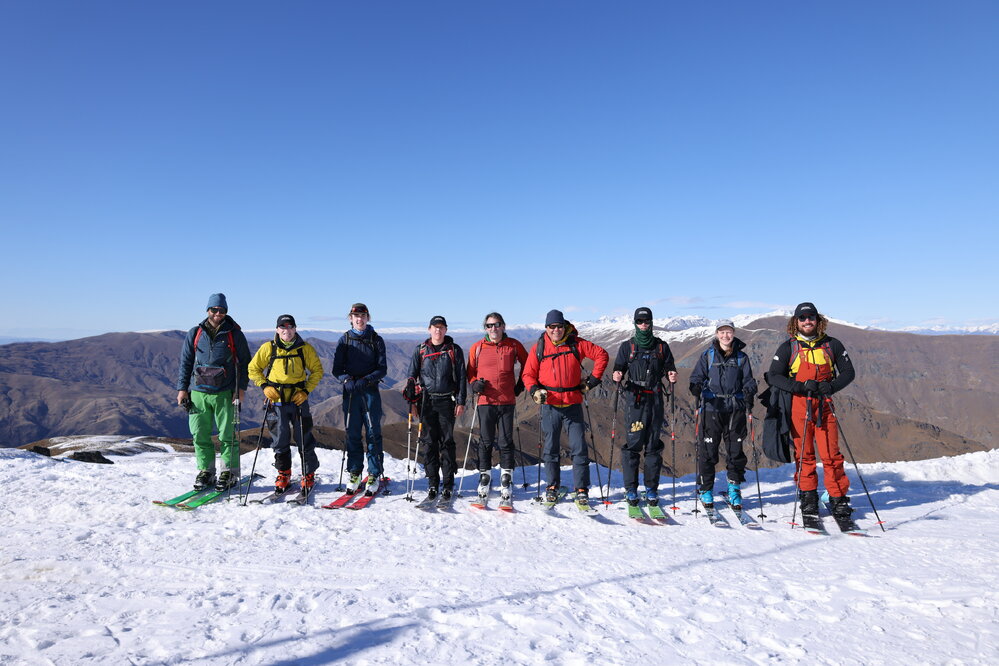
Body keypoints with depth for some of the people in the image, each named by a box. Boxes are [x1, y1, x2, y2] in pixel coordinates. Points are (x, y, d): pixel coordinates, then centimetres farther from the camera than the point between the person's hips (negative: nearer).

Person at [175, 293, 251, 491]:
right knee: (200, 435, 4)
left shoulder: (234, 334, 4)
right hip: (198, 393, 3)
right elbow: (185, 363, 14)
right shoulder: (195, 334, 10)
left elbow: (245, 362, 6)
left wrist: (241, 388, -2)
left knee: (227, 435, 0)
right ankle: (205, 471, 17)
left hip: (225, 393, -2)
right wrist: (182, 388, 9)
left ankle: (229, 473, 10)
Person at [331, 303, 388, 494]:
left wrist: (366, 380, -17)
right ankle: (354, 471, 17)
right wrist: (347, 380, -15)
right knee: (352, 433, 6)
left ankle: (374, 474, 7)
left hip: (371, 391, -1)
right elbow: (336, 369, 4)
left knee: (373, 433, 0)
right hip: (350, 392, 1)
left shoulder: (376, 340, 4)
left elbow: (382, 369, -1)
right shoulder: (344, 340, 7)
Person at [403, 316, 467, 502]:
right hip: (427, 401, 1)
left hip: (447, 401, -1)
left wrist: (461, 402, 0)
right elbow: (412, 375, 13)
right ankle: (432, 484, 9)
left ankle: (448, 484, 6)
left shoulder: (454, 350, 6)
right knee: (429, 442, 2)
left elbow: (461, 377, 6)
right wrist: (411, 398, 2)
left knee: (447, 442, 0)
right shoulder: (420, 350, 10)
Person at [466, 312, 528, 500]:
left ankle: (506, 478, 14)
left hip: (507, 401, 0)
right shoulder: (477, 347, 3)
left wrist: (521, 384, 12)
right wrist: (474, 383, -7)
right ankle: (485, 475, 19)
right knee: (486, 441, 7)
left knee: (506, 441, 4)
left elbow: (526, 363, 18)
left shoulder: (514, 345, 2)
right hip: (485, 400, 0)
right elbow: (471, 371, 12)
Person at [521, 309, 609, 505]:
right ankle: (552, 487, 22)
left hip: (573, 404, -1)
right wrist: (535, 390, -11)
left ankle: (582, 489, 8)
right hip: (550, 405, 1)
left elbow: (601, 355, 7)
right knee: (550, 448, 9)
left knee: (579, 448, -1)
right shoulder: (538, 347, 3)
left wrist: (592, 380, 3)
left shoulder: (576, 343, 1)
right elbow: (528, 374, 7)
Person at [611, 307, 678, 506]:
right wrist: (617, 377, -15)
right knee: (633, 443, -5)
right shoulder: (627, 346, 8)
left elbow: (669, 368, 12)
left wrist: (671, 376, -10)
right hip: (634, 399, -2)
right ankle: (631, 488, 5)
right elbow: (619, 369, 7)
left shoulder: (661, 346, 11)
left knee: (653, 445, 4)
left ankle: (652, 489, 14)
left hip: (655, 399, 2)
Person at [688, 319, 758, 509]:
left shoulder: (741, 357, 10)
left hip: (735, 408, 1)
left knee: (735, 449, 5)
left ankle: (734, 488, 20)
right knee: (707, 449, -2)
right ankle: (706, 490, 11)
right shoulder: (708, 355, 6)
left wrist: (749, 394, -10)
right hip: (711, 408, -1)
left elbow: (748, 380, 10)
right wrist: (696, 388, -17)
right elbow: (697, 376, 4)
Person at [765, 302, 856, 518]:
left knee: (831, 454, -2)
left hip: (824, 405, 1)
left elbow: (848, 372, 11)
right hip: (798, 404, 0)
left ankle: (838, 498, 10)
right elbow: (773, 376, -1)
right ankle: (808, 497, 16)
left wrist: (831, 386, -8)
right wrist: (801, 386, -15)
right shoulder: (788, 347, 4)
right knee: (804, 454, 5)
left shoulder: (832, 345, 8)